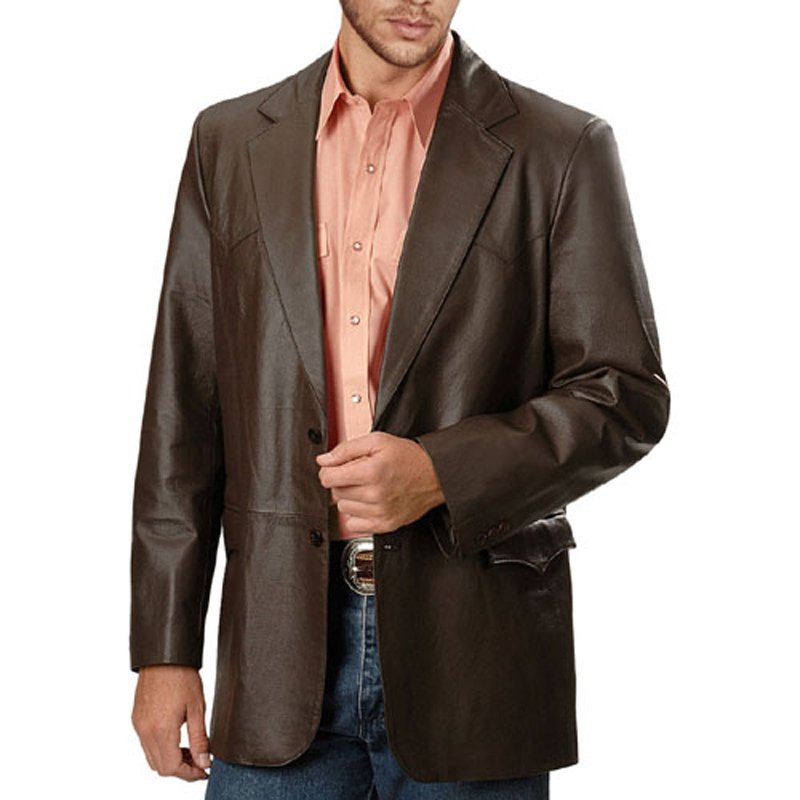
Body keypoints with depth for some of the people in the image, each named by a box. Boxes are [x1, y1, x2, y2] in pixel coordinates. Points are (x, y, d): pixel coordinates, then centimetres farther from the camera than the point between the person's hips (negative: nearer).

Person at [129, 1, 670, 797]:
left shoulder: (563, 151, 0)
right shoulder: (230, 141, 8)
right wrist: (164, 647, 4)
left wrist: (443, 472, -17)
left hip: (473, 665, -1)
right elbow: (184, 411, 7)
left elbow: (627, 395, -2)